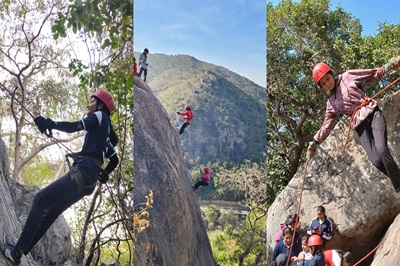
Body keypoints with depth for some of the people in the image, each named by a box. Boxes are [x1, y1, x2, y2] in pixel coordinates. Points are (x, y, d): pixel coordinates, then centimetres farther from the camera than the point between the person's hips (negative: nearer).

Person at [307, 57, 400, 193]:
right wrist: (314, 143, 19)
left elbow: (374, 74, 11)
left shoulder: (348, 77, 10)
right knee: (376, 160, -21)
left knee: (382, 151, -27)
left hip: (373, 114, -2)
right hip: (360, 125, 2)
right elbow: (327, 125, 22)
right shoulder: (331, 103, 17)